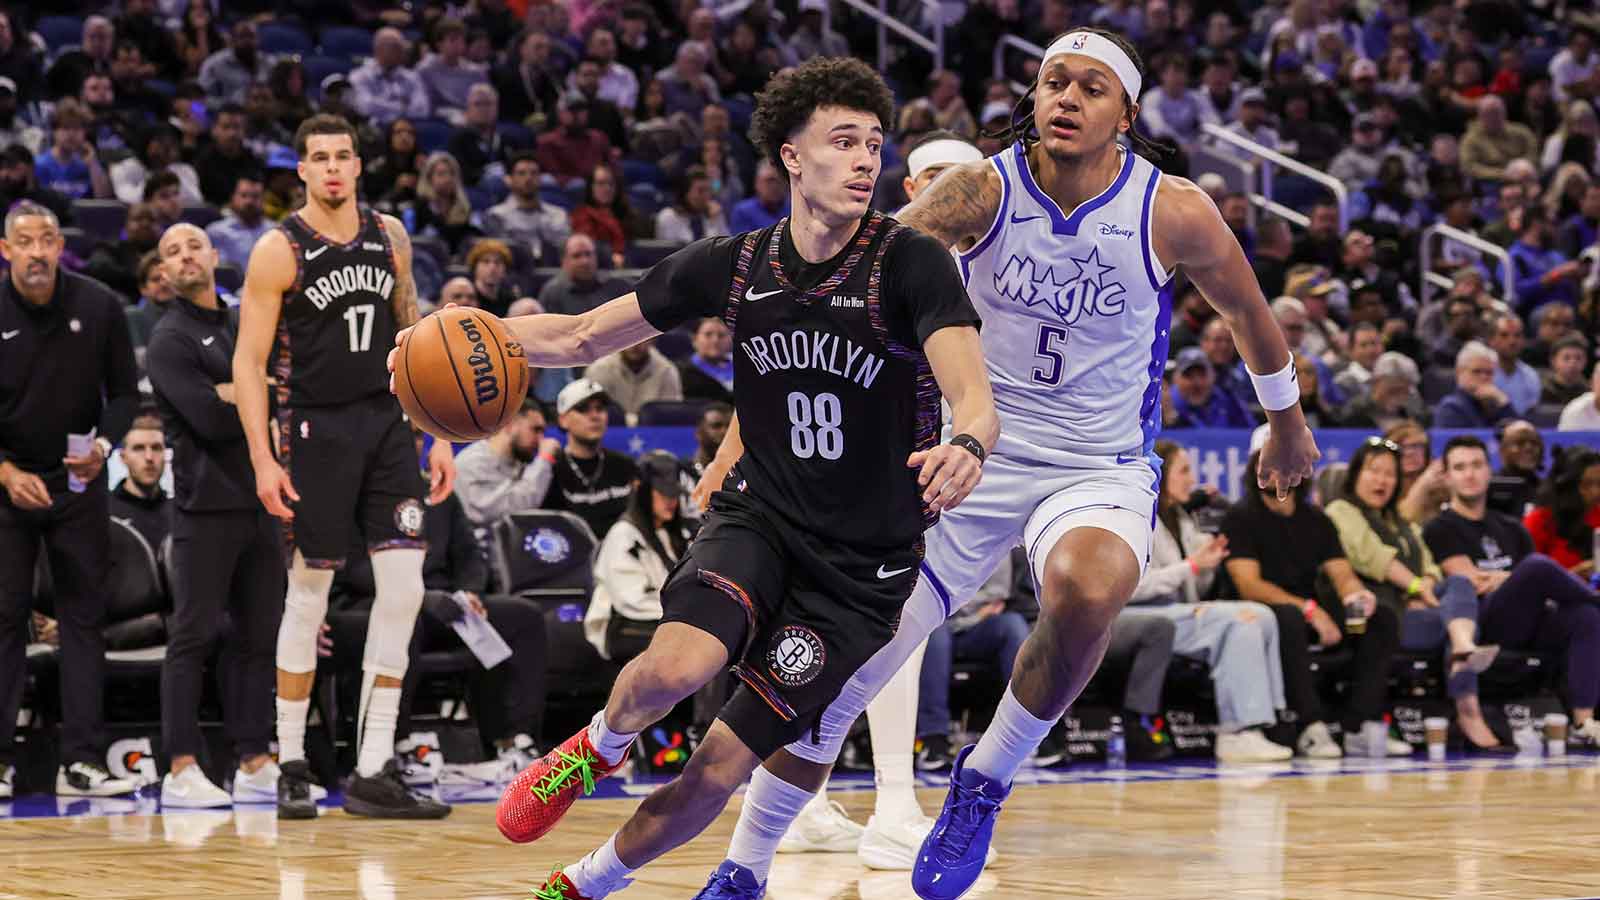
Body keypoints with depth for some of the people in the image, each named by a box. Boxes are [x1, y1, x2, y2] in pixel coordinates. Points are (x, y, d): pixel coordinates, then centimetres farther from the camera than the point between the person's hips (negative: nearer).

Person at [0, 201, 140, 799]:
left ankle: (80, 761, 0)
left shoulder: (99, 307, -4)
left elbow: (124, 393, 3)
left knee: (84, 615, -1)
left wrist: (103, 445, -15)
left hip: (78, 480, 2)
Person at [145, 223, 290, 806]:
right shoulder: (171, 339, -3)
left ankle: (254, 765, 12)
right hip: (206, 505, -7)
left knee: (258, 636, 7)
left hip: (262, 500, 7)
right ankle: (181, 770, -8)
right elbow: (210, 420, -15)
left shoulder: (247, 326, 19)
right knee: (193, 636, -7)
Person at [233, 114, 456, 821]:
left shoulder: (389, 237, 8)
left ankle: (373, 772, -1)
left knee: (403, 586, -5)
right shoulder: (280, 250, -7)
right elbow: (248, 363, -8)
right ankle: (291, 768, 13)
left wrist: (439, 433, 9)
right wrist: (263, 459, -16)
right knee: (308, 596, 1)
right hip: (314, 430, -4)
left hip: (386, 426, 4)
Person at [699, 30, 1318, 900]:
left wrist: (1286, 422, 22)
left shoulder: (1173, 213, -12)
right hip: (971, 455, 1)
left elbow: (1248, 311, 7)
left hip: (1101, 470, -1)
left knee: (1086, 591, -37)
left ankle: (985, 779, -11)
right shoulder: (981, 192, -12)